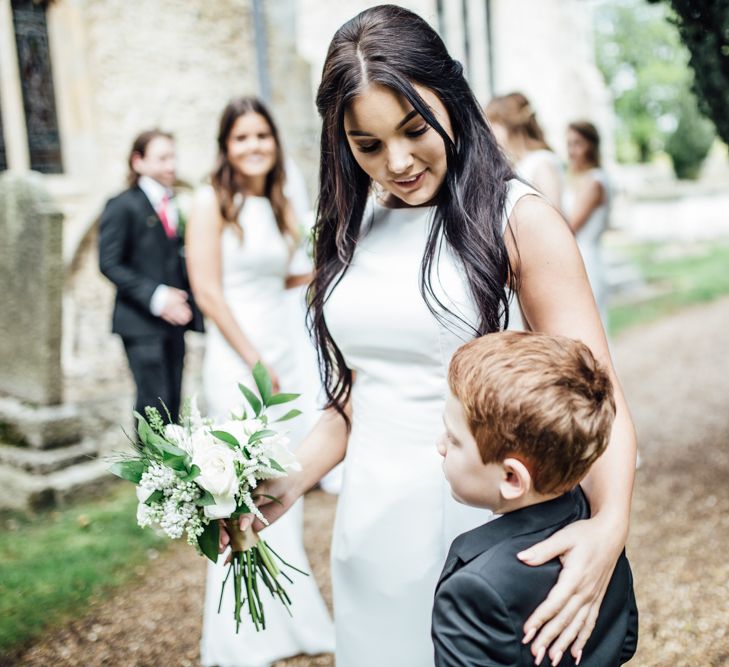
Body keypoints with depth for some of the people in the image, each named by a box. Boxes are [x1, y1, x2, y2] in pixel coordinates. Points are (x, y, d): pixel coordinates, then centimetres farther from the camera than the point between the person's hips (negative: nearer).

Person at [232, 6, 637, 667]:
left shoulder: (520, 220, -10)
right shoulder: (351, 229, 5)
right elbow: (354, 396, 11)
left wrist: (610, 524, -32)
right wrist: (288, 486, -3)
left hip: (481, 524, -4)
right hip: (370, 529, 5)